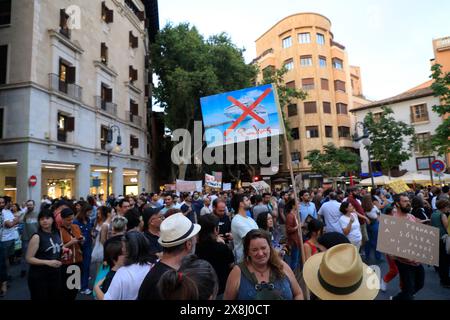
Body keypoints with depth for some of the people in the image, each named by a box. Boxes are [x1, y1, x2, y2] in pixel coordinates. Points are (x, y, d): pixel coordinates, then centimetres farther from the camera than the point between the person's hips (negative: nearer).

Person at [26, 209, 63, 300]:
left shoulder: (57, 233, 2)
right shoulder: (37, 237, -15)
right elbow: (29, 258, -15)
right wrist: (47, 262, -24)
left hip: (55, 274, 6)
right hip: (39, 277, -6)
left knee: (56, 297, 16)